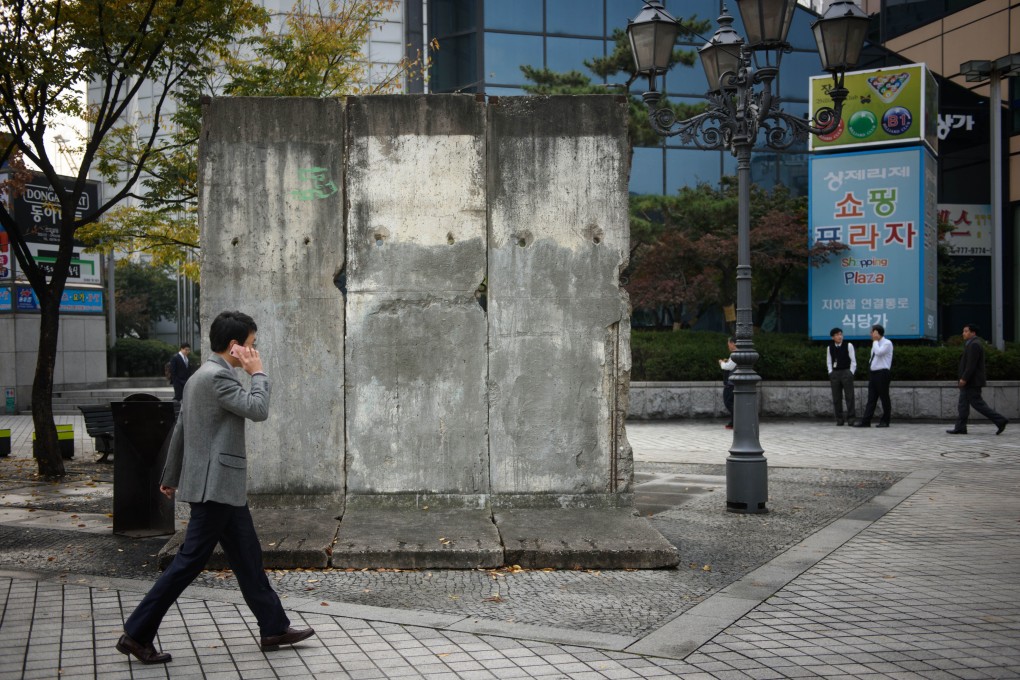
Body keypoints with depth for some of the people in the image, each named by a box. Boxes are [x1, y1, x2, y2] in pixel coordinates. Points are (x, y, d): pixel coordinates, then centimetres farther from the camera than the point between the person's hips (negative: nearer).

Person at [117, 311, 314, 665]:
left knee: (248, 557, 13)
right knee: (190, 561, -5)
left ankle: (274, 627, 21)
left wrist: (171, 476, 25)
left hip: (223, 488, 11)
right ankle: (136, 634, 3)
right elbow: (258, 410, -20)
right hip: (215, 485, -11)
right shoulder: (218, 376, -17)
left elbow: (180, 429, 20)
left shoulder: (200, 377, 15)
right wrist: (258, 373, -6)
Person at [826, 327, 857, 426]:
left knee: (849, 396, -5)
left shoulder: (848, 345, -1)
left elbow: (853, 360, 0)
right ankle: (839, 419, 7)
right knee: (836, 398, 3)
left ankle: (851, 417, -3)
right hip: (835, 373, 3)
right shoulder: (830, 348, 8)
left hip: (846, 372, -3)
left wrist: (851, 373, -6)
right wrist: (831, 373, 2)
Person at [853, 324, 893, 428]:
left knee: (884, 398, 1)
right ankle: (866, 421, -2)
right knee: (871, 398, 3)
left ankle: (885, 421, 8)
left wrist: (875, 341, -14)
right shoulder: (876, 344, 18)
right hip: (873, 373, 8)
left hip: (882, 373, -8)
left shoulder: (887, 343, -8)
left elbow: (879, 352, -24)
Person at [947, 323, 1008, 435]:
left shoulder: (974, 345, -15)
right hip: (969, 382, 11)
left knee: (977, 403, -8)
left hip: (972, 381, -11)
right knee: (963, 404, 6)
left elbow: (971, 364, -22)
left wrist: (964, 378, -23)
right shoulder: (973, 344, 17)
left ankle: (999, 421, -5)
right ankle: (960, 428, 5)